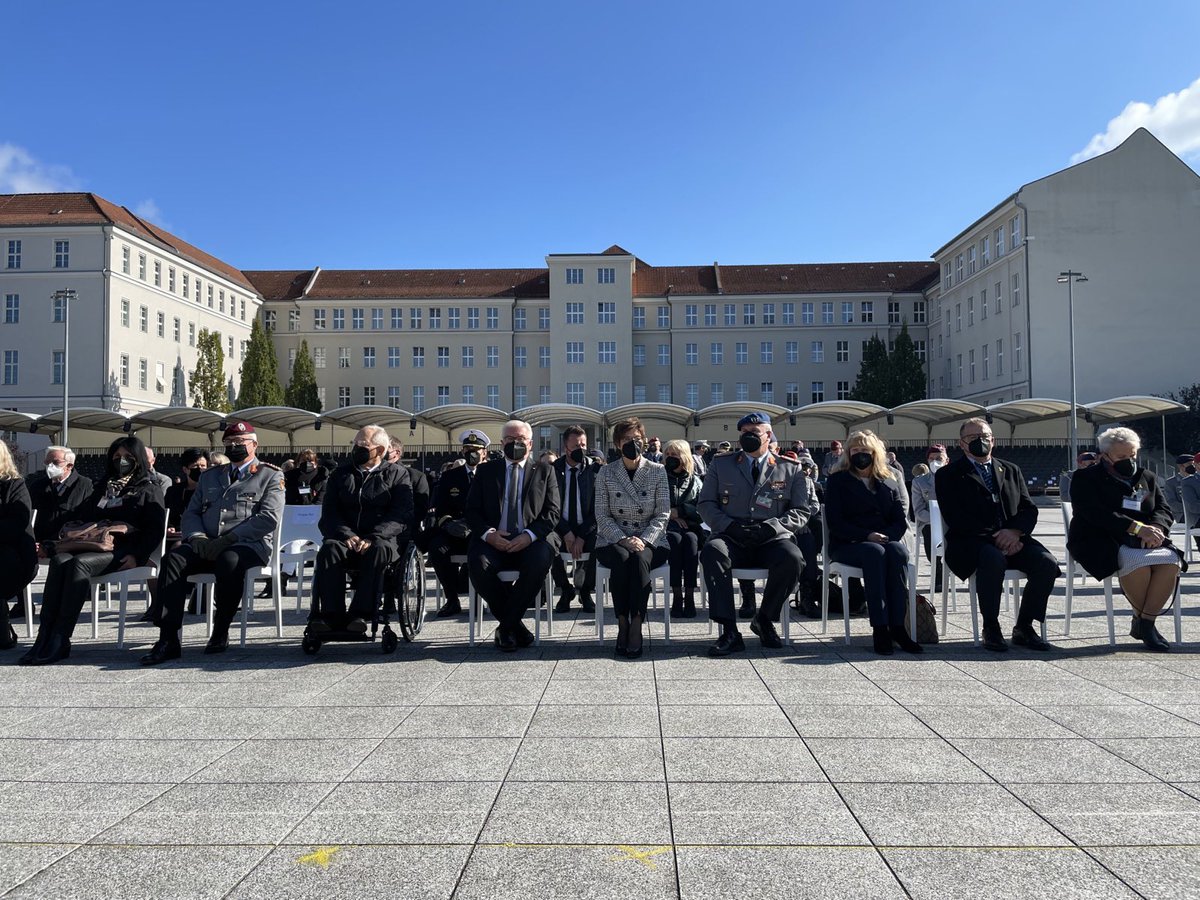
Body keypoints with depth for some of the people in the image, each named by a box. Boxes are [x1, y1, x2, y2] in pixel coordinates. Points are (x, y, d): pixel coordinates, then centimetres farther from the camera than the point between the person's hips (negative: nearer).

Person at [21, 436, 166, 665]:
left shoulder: (149, 489, 12)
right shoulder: (103, 487, 30)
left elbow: (155, 529, 0)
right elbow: (81, 517, 30)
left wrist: (137, 555, -14)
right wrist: (67, 540, 11)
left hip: (123, 551, -5)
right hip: (93, 545, 5)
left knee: (79, 563, -33)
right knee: (59, 560, -27)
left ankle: (59, 642, -35)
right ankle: (44, 639, -35)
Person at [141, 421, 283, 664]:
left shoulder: (271, 476, 8)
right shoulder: (210, 476, 26)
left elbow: (269, 517, -6)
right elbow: (190, 513, 22)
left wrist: (227, 539, -15)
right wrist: (197, 536, -3)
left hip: (248, 545, -4)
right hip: (205, 545, 5)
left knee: (229, 561, -38)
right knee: (174, 559, -25)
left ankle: (221, 633, -19)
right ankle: (168, 640, -27)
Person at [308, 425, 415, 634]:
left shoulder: (398, 474, 10)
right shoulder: (341, 474, 20)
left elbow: (402, 515, -4)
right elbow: (329, 512, 9)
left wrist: (373, 538, -20)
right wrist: (347, 535, -12)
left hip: (384, 539, -2)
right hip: (346, 538, 3)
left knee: (378, 550, -37)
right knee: (329, 548, -31)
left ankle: (361, 613, -38)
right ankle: (331, 616, -34)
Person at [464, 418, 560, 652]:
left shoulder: (544, 471, 14)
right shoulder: (486, 470, 16)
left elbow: (553, 511, 4)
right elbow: (472, 510, 9)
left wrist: (529, 535, -14)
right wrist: (488, 533, -12)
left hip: (531, 541, -1)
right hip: (494, 540, 1)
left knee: (539, 562, -34)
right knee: (479, 564, -31)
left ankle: (506, 626, -14)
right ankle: (514, 624, -9)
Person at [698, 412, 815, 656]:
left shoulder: (790, 469, 14)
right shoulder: (721, 465, 16)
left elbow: (802, 510, 8)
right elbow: (706, 504, 10)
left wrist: (770, 526, -10)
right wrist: (729, 525, -10)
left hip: (771, 539, 0)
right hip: (731, 538, 0)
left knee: (792, 558, -33)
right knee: (711, 551, -34)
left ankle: (765, 620, -7)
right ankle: (729, 631, -31)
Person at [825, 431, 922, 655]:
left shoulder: (888, 481, 20)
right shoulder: (837, 481, 9)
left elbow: (901, 519, 10)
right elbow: (834, 522, -4)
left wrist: (887, 536, -12)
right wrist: (867, 536, -17)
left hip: (886, 541, 3)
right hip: (847, 545, -3)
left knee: (898, 551, -33)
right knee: (875, 553, -36)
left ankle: (897, 626, -34)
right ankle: (879, 627, -39)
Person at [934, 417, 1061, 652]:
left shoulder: (1011, 471, 21)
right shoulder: (948, 475, 5)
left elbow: (1029, 509, 12)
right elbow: (955, 519, -7)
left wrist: (1015, 531, -11)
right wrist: (994, 537, -18)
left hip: (1011, 539, 5)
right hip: (970, 542, -5)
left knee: (1046, 563, -23)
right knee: (993, 558, -37)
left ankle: (1023, 627, -7)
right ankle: (990, 628, -21)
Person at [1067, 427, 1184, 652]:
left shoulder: (1147, 477, 21)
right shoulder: (1085, 479, 2)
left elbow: (1164, 510, 10)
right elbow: (1097, 514, -13)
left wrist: (1154, 529, -15)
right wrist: (1138, 528, -24)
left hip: (1143, 540, 5)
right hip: (1100, 543, -5)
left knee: (1171, 561, -27)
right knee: (1137, 562, -35)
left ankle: (1145, 623, -17)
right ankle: (1141, 619, -11)